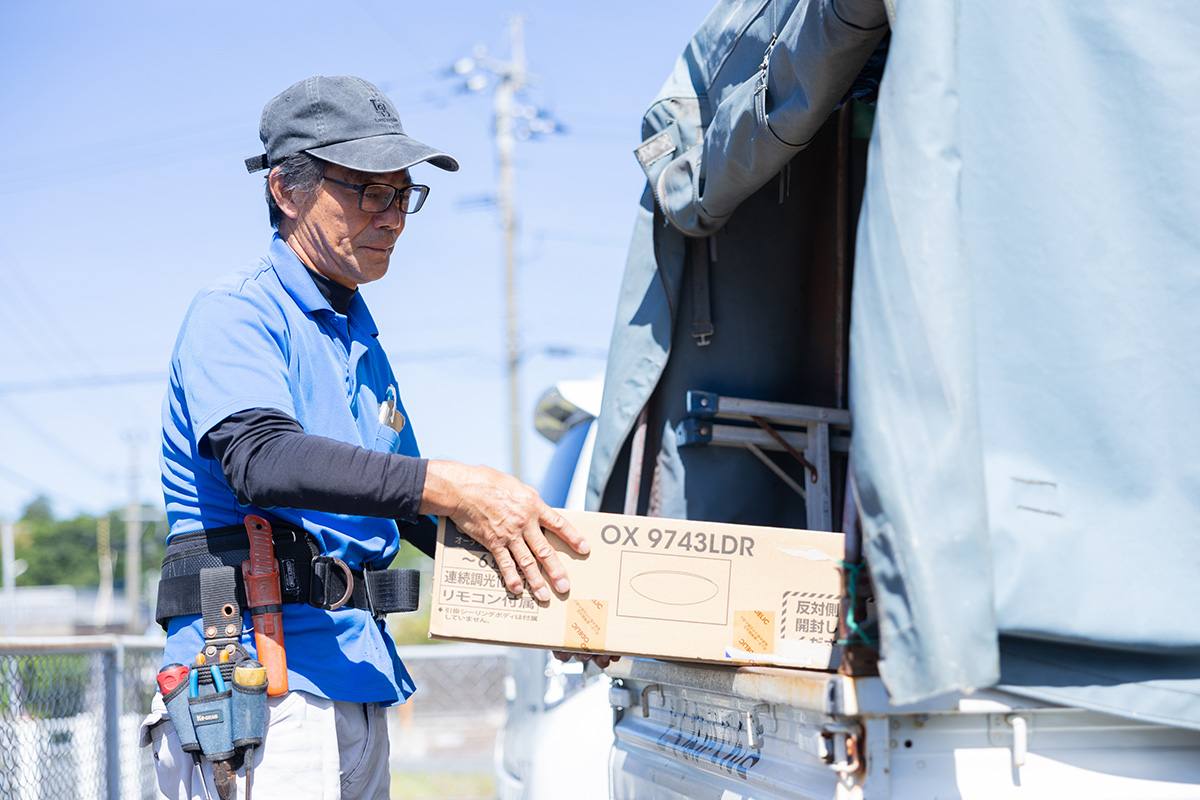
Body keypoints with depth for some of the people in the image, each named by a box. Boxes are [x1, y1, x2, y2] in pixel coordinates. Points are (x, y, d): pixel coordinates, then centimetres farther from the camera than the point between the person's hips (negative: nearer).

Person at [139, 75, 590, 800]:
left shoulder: (363, 345, 21)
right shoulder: (235, 314, -5)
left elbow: (408, 506, 26)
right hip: (258, 667, -8)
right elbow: (261, 458, -24)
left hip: (358, 675, 8)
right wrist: (450, 487, -32)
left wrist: (524, 563, 10)